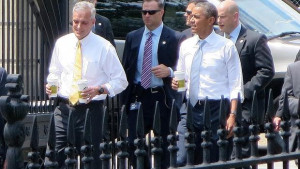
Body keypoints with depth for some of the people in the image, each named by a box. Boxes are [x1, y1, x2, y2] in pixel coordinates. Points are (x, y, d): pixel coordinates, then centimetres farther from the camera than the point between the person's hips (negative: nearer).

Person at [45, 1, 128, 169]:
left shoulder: (104, 47, -5)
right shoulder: (62, 43, 8)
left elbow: (120, 81, -3)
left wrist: (99, 90, -19)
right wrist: (51, 84, -1)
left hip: (91, 109, -3)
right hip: (64, 107, 3)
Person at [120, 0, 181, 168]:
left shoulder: (173, 38, -1)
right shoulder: (133, 37, 11)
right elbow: (126, 69, 13)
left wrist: (169, 71, -20)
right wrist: (125, 98, 6)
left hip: (162, 98, -3)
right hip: (138, 97, 4)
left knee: (163, 145, 2)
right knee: (134, 143, 2)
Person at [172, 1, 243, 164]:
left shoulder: (226, 46, -2)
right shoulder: (186, 45, 12)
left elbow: (235, 84, -4)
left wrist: (232, 115, -11)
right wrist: (176, 82, -2)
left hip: (216, 110, -4)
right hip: (191, 109, 5)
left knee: (216, 162, -1)